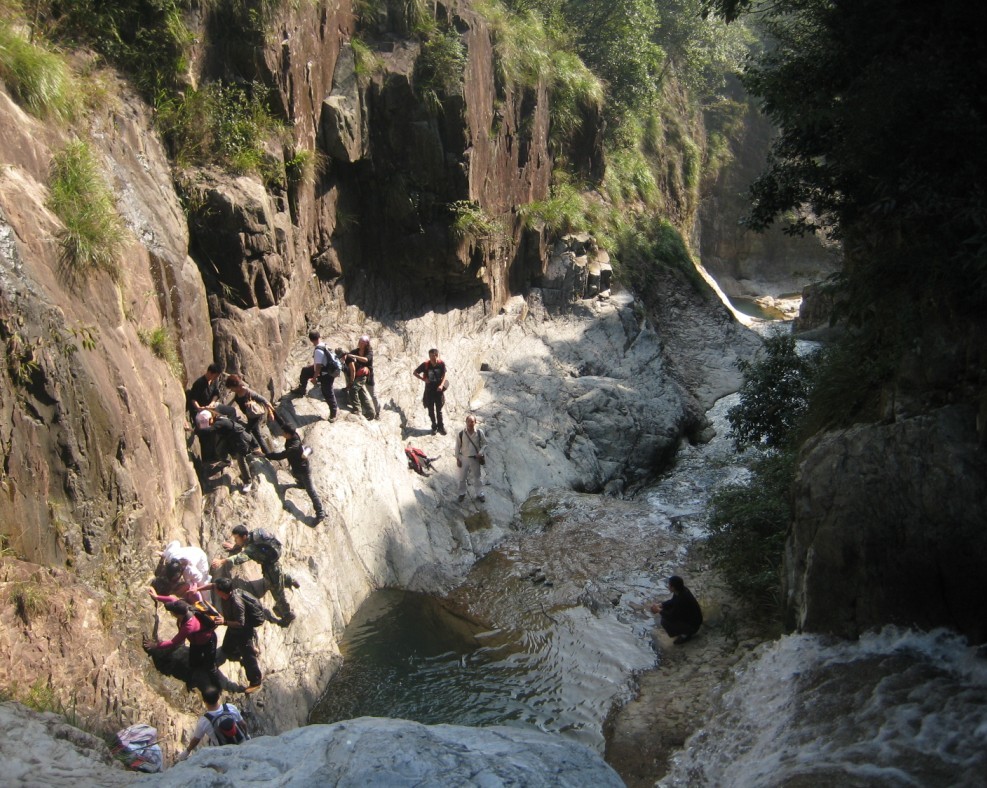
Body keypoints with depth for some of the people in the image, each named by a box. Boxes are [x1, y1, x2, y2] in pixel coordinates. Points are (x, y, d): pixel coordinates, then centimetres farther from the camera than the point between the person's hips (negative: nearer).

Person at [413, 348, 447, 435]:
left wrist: (441, 385, -18)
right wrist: (423, 379, -13)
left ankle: (440, 427, 21)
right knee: (431, 410, 10)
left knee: (439, 410, 7)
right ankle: (434, 427, 25)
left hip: (438, 390, 0)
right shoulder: (425, 364, -13)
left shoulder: (441, 364, -11)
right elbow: (415, 373, 0)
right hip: (429, 391, 0)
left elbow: (444, 376, -2)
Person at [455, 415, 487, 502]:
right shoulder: (461, 434, -16)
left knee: (478, 477, 15)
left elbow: (484, 444, -1)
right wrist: (458, 459, -4)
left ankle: (480, 494, 32)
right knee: (462, 477, 14)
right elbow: (457, 447, -5)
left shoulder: (479, 433, -14)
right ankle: (462, 493, 36)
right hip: (464, 458, 0)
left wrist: (480, 453, -16)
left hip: (475, 458, 0)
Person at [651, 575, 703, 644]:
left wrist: (658, 610, -13)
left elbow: (672, 616, -26)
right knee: (665, 608, 8)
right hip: (687, 615, 9)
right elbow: (672, 602, 9)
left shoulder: (681, 600, -35)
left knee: (665, 622, -19)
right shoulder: (681, 590, -9)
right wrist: (659, 605, -3)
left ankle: (686, 634, 2)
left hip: (692, 625, -9)